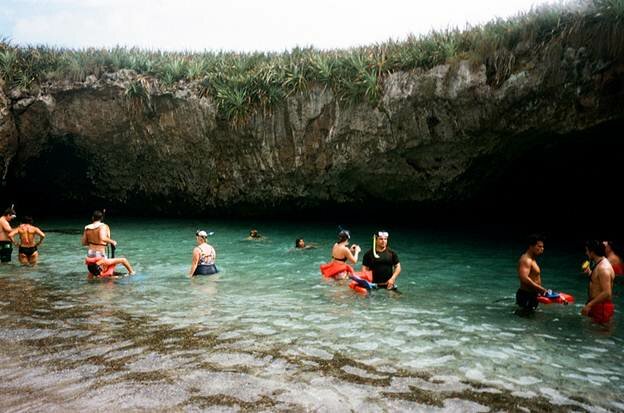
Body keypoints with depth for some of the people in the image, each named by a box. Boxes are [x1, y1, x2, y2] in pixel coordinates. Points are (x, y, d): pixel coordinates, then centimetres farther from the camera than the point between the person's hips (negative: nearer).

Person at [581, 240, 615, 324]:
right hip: (597, 306, 10)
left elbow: (607, 293, -29)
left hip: (602, 308, -10)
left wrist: (589, 305, -27)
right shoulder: (599, 264, 9)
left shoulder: (603, 268, -23)